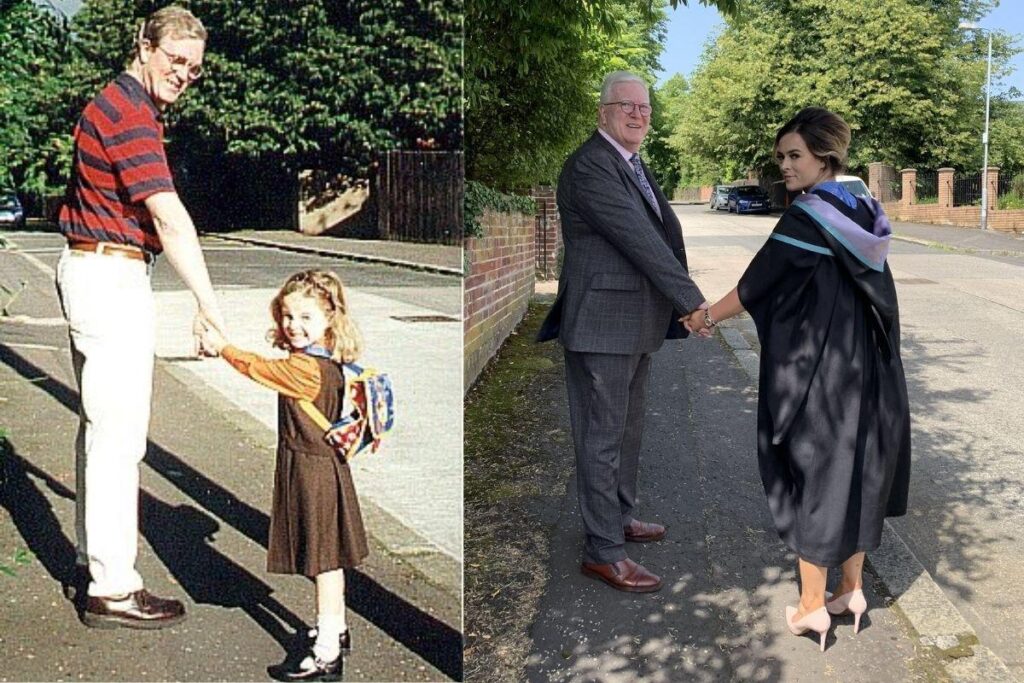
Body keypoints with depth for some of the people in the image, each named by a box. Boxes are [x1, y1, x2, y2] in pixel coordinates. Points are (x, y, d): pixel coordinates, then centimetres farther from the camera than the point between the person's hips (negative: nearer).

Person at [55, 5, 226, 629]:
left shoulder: (122, 106, 17)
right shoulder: (129, 113, -16)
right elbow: (170, 220, -26)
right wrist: (209, 303, -30)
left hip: (92, 272, 11)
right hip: (112, 279, -11)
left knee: (100, 428, 15)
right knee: (118, 437, -6)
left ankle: (93, 565, 25)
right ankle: (112, 590, 1)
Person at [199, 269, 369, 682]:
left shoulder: (307, 368, -23)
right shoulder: (330, 364, 4)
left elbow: (257, 368, -11)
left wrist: (221, 346, 2)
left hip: (312, 472, -10)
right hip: (324, 466, 10)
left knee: (324, 562, -3)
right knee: (328, 557, 21)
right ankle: (336, 630, 36)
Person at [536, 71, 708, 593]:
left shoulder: (633, 164, 15)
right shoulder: (589, 166, -17)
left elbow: (659, 233, 16)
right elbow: (638, 239, -23)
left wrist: (678, 304, 8)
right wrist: (692, 300, -22)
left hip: (635, 323, 11)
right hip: (602, 323, -11)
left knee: (628, 427, 21)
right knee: (602, 436, -3)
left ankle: (620, 517, 38)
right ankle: (603, 551, 6)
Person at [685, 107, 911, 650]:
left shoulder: (807, 217, -17)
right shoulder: (863, 212, 6)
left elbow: (756, 283, -12)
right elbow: (874, 294, 13)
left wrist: (708, 316, 3)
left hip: (814, 371, -7)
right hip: (863, 370, 8)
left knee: (811, 476, 3)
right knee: (856, 470, 14)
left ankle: (812, 605, 12)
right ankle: (852, 590, 25)